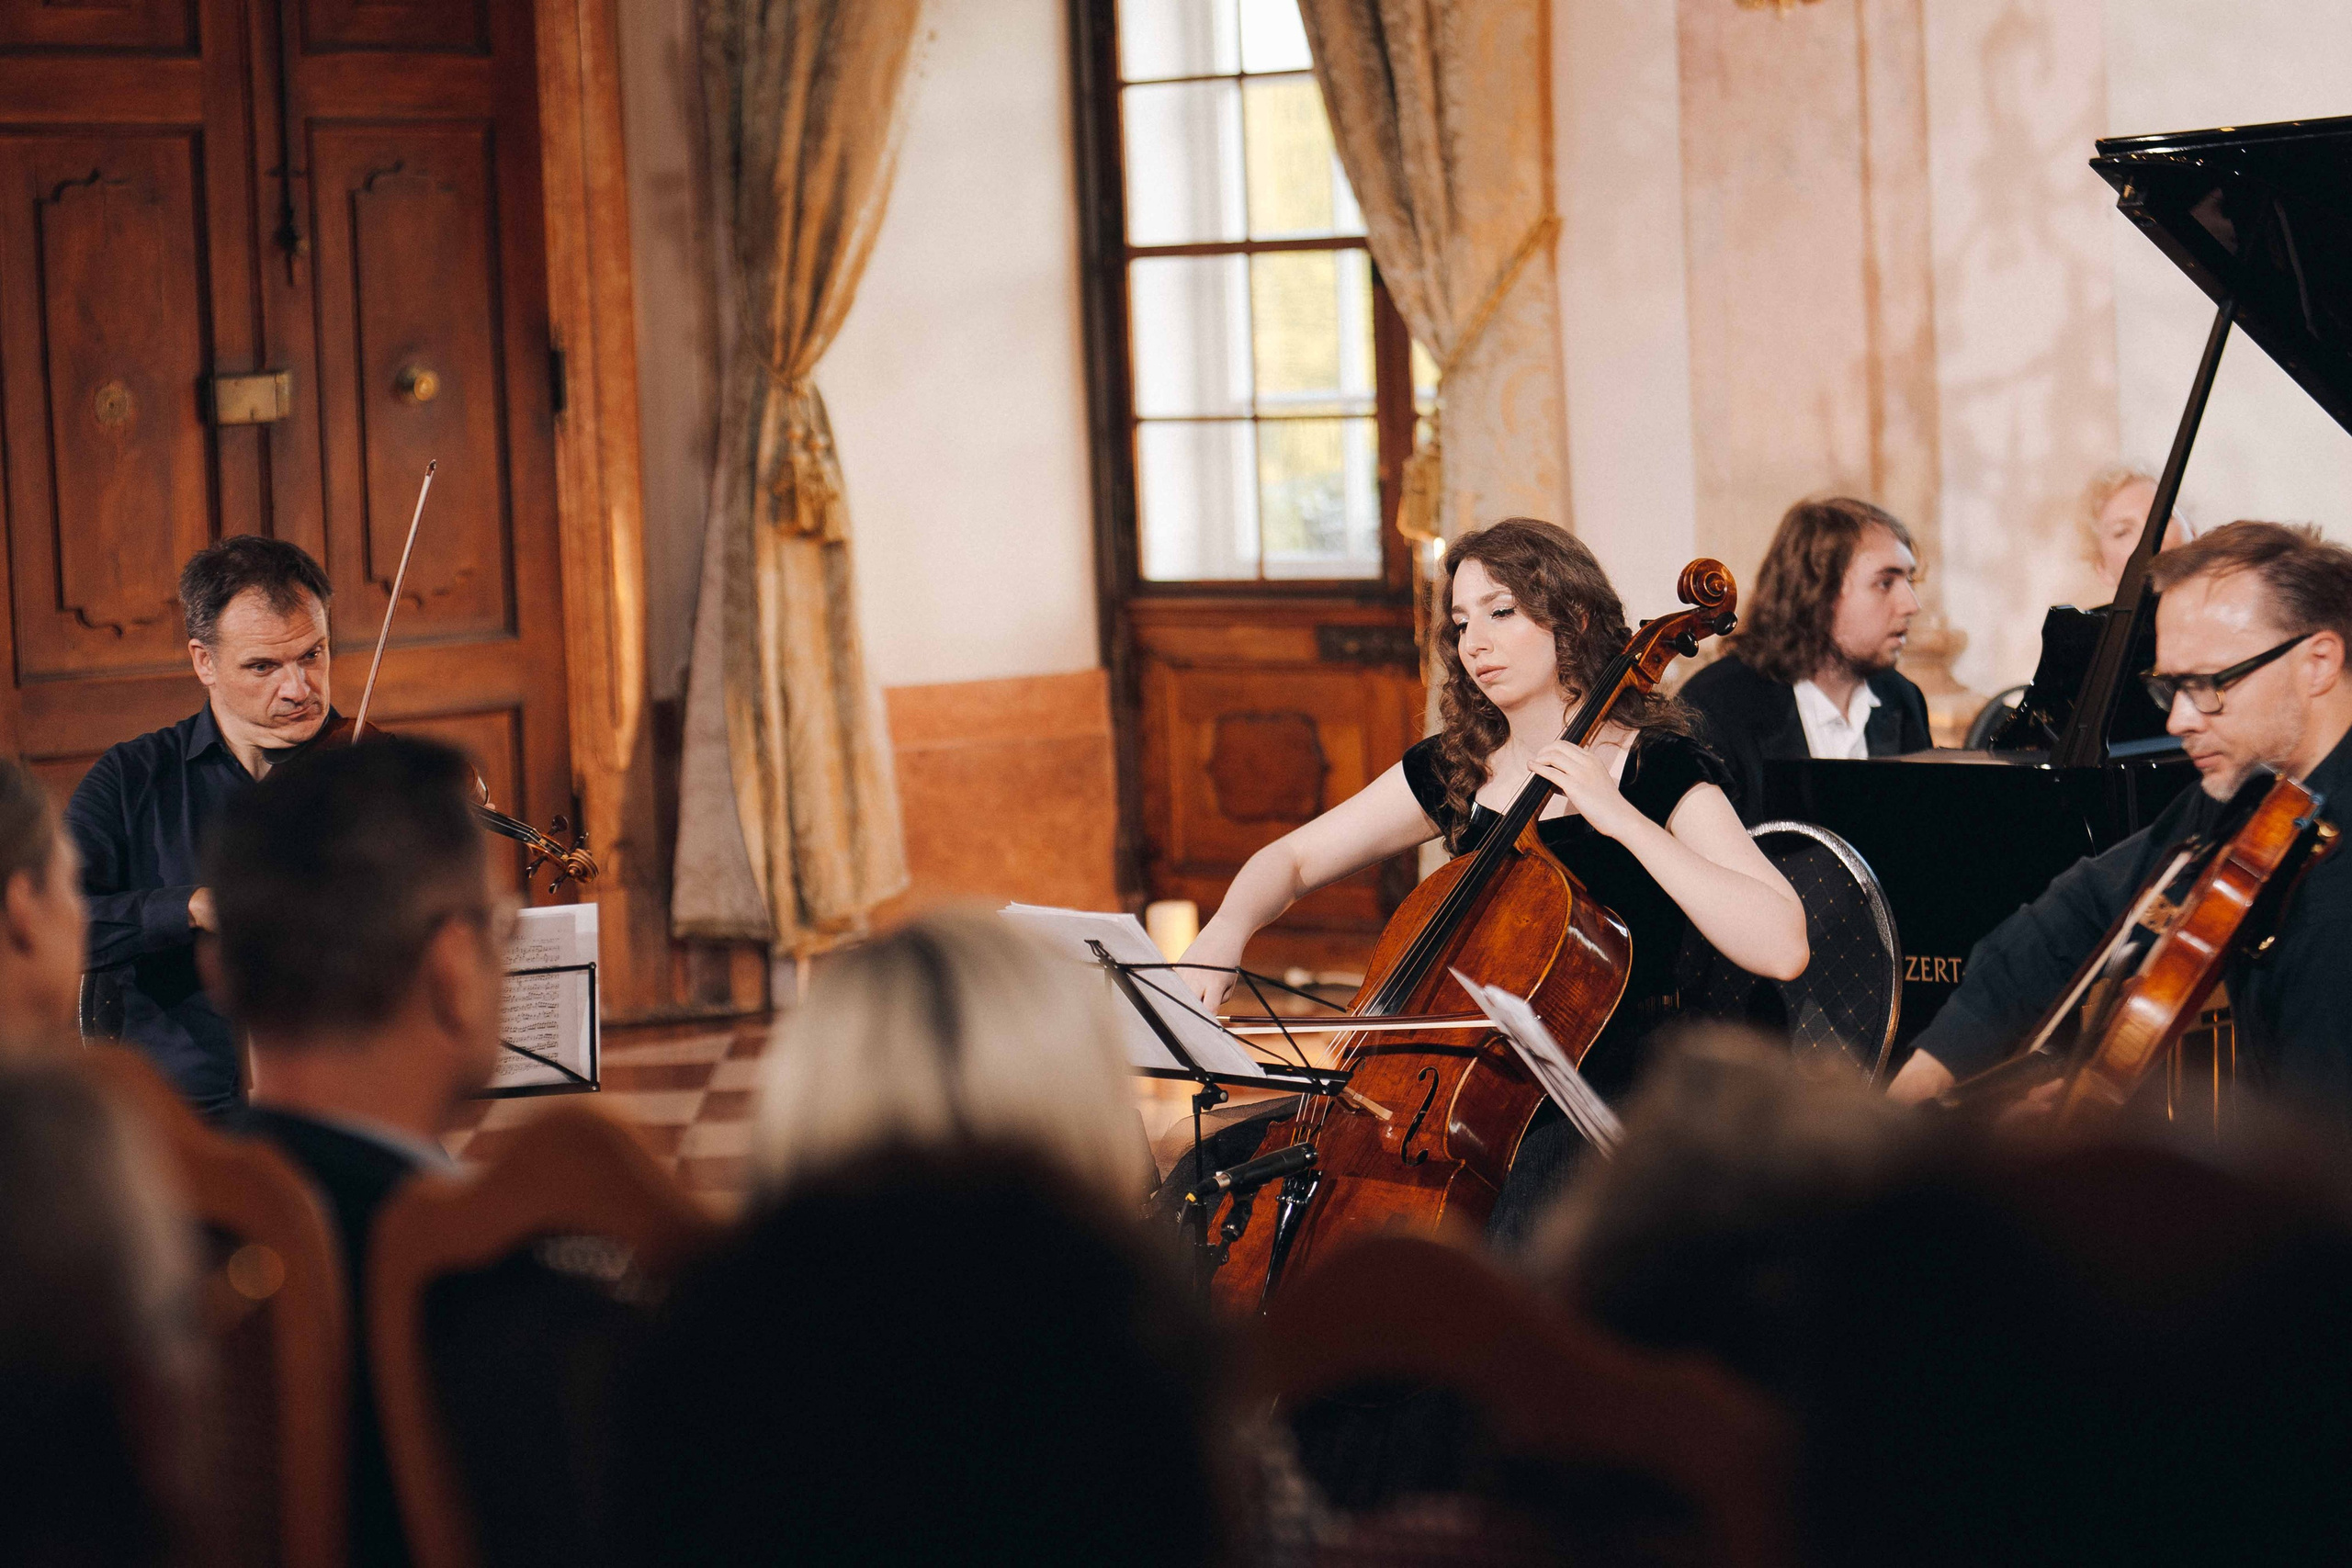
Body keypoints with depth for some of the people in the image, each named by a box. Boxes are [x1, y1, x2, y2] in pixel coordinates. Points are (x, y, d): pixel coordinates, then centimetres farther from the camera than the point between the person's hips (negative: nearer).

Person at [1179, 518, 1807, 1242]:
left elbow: (1783, 946, -21)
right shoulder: (1452, 772, 10)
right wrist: (1226, 930, -5)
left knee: (1517, 1232, -36)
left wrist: (1622, 818, -23)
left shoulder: (1659, 768, -7)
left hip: (1615, 1094, -6)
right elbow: (1291, 858, 18)